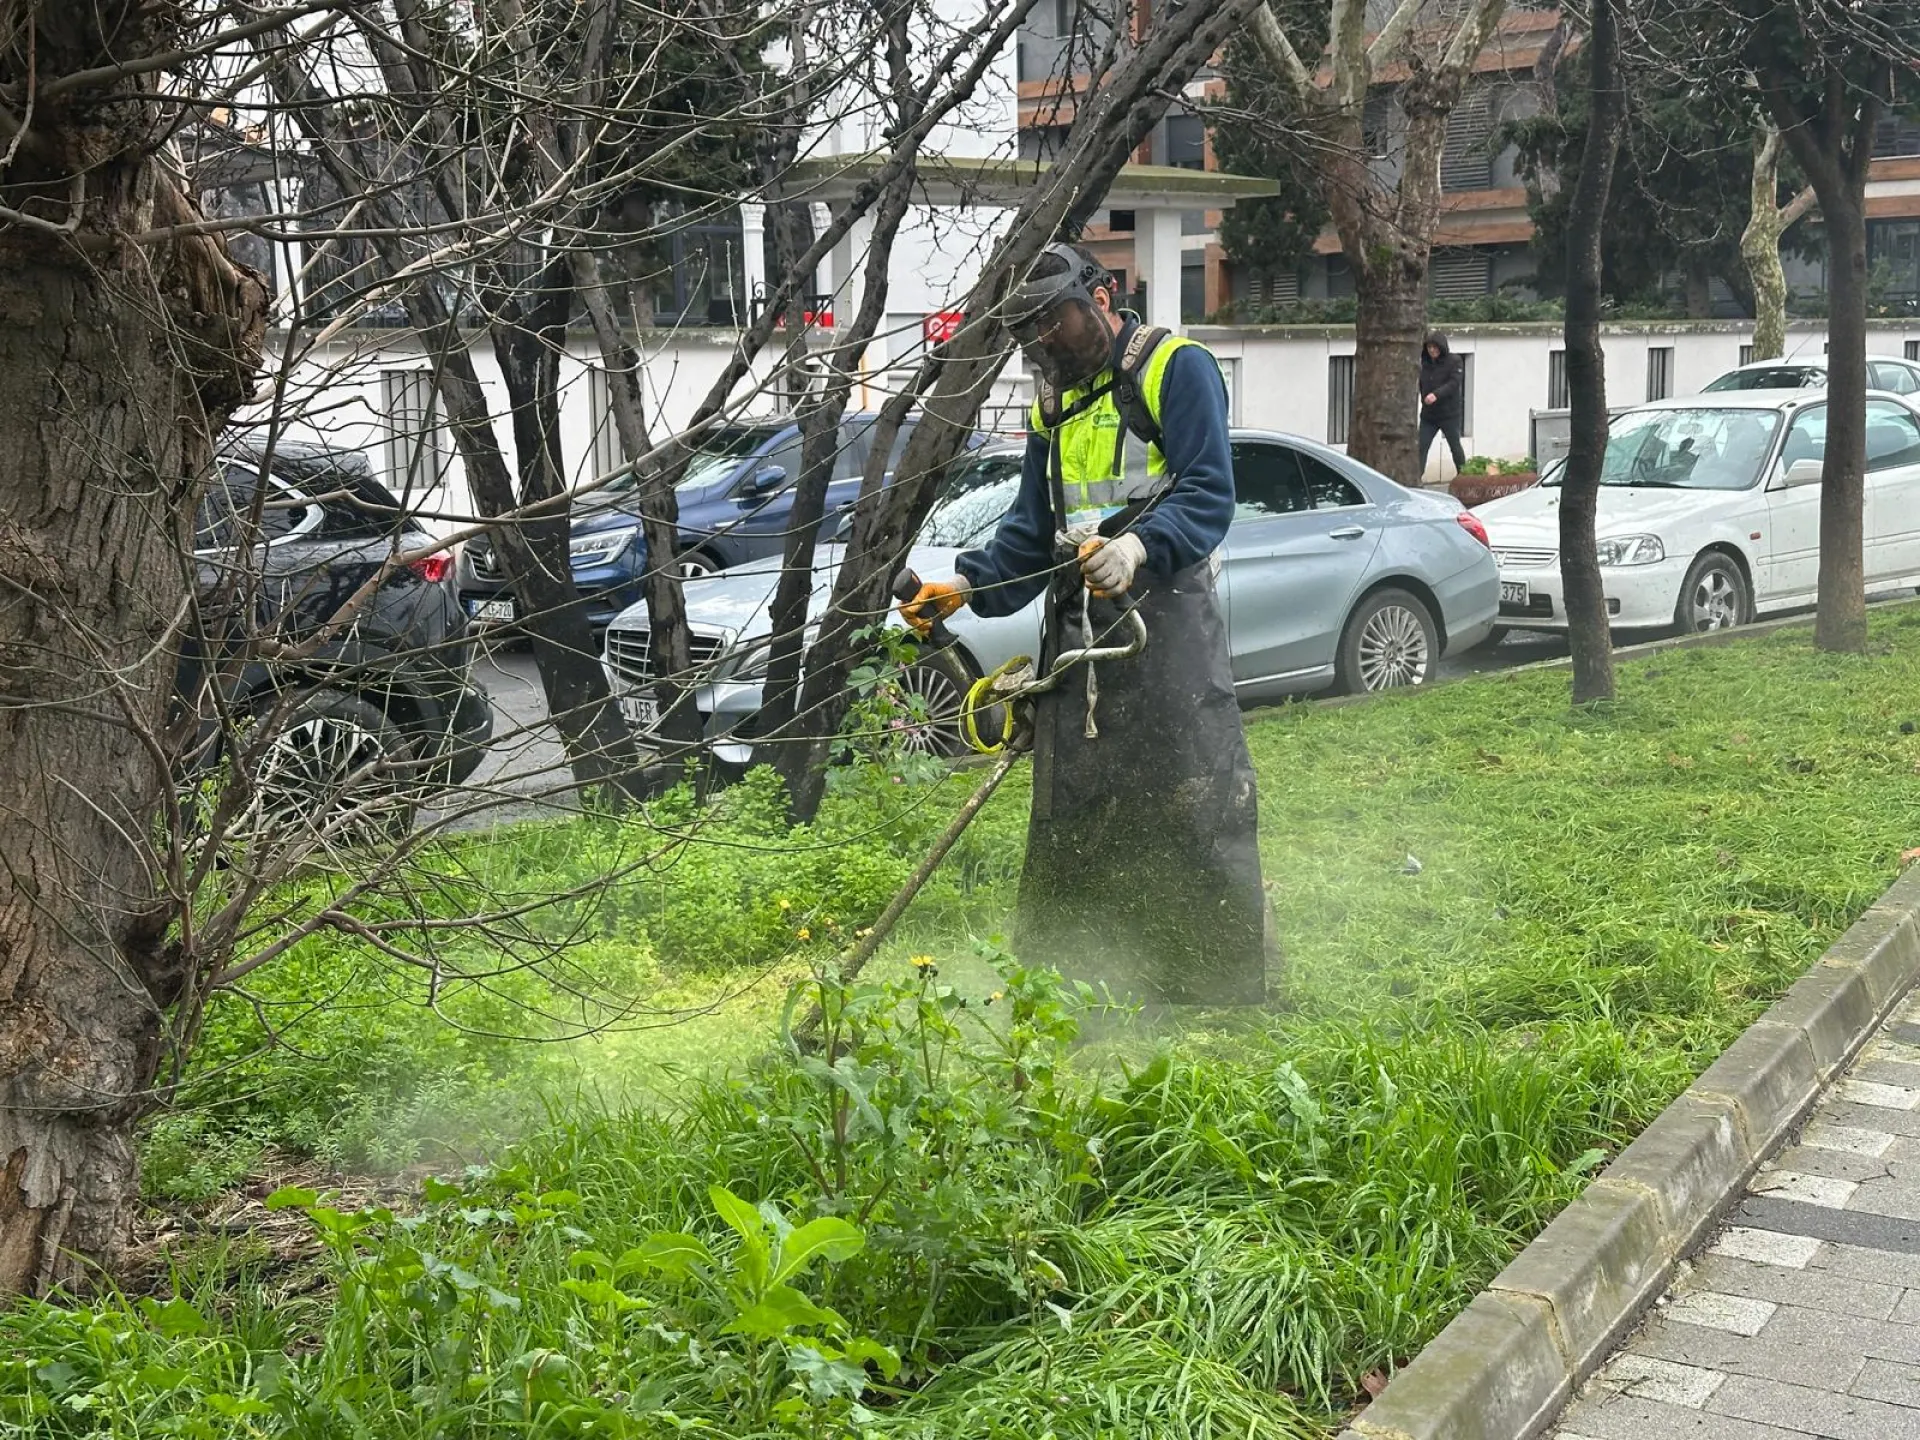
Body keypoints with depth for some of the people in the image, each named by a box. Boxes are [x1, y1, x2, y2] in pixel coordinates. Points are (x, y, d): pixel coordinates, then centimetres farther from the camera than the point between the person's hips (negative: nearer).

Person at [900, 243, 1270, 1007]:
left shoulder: (1177, 369, -1)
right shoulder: (1055, 405, 22)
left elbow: (1209, 494, -12)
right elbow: (1031, 530, 20)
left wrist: (1140, 548, -30)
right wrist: (966, 586, 3)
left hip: (1165, 608, -7)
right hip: (1074, 622, 7)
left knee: (1197, 812, -8)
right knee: (1066, 823, 8)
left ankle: (1226, 989, -3)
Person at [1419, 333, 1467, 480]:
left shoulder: (1454, 361, -9)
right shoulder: (1425, 362, 6)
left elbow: (1454, 383, -21)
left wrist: (1436, 394, -34)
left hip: (1449, 414, -4)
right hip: (1428, 414, 4)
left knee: (1455, 446, 8)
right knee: (1421, 447, -4)